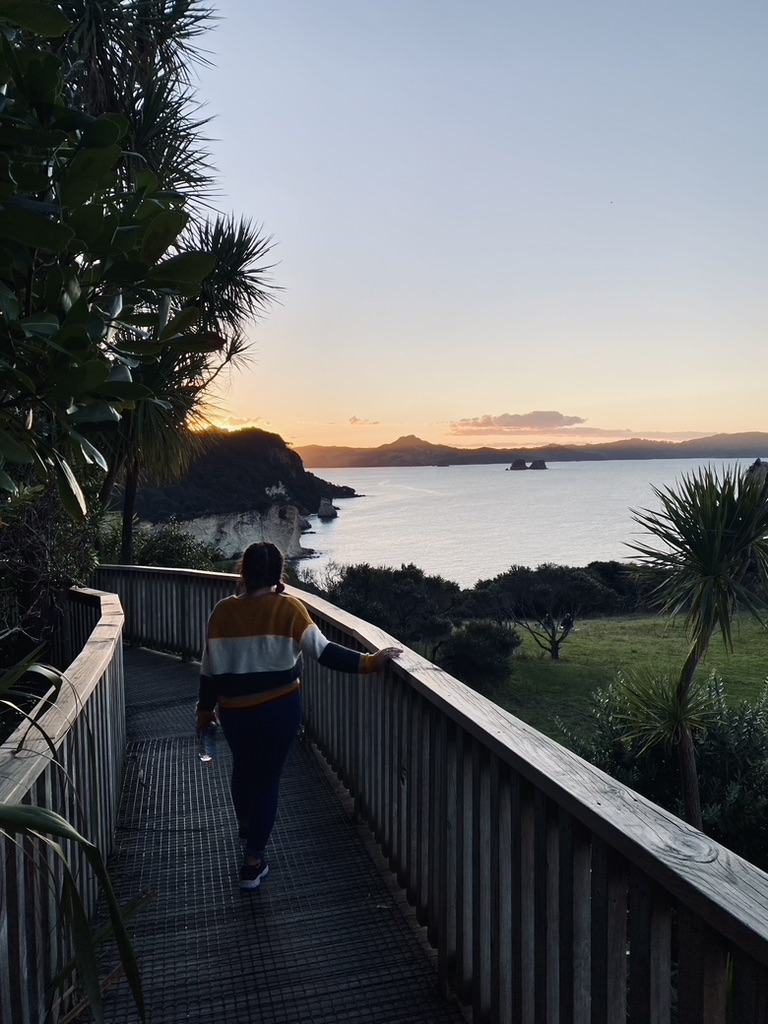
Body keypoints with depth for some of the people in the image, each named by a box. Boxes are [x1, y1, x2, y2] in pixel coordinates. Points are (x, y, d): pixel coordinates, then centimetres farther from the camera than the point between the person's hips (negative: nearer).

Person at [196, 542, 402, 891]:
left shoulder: (223, 611, -9)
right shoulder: (287, 608, -15)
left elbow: (210, 668, -3)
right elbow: (323, 651, -23)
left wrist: (205, 709, 10)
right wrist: (369, 662, -20)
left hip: (234, 711, 3)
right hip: (280, 708, -2)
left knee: (243, 767, 27)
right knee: (268, 777, 12)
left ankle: (245, 824, 54)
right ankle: (252, 862, 18)